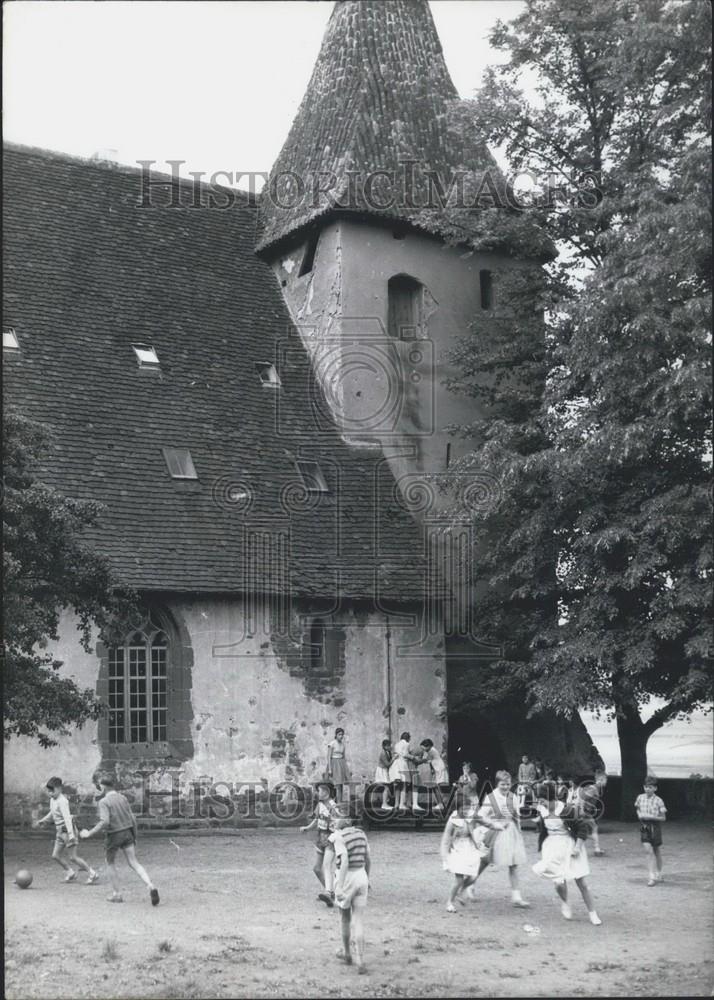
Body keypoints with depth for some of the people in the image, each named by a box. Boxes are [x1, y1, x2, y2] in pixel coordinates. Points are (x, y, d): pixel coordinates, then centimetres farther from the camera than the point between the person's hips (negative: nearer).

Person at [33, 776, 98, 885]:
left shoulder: (62, 801, -20)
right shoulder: (52, 799, 8)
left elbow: (67, 817, -29)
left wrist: (71, 833, -36)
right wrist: (42, 821, 26)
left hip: (67, 830, -9)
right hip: (60, 831, 9)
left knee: (73, 857, -6)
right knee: (55, 856, 9)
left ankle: (92, 874, 4)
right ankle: (71, 873, 24)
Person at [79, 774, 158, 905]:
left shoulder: (103, 802, -13)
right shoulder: (123, 798, 6)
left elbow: (105, 822, -25)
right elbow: (133, 819, 8)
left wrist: (89, 833, -18)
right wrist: (134, 837, 18)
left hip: (114, 835, -4)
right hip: (128, 833, 5)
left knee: (110, 863, 19)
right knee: (133, 863, 3)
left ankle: (116, 894, 20)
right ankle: (150, 886, -18)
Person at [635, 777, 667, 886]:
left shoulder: (658, 801, -10)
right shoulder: (640, 798, 1)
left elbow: (663, 818, -7)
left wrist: (651, 817, -20)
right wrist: (640, 814, -2)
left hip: (655, 827, -2)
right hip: (644, 826, 2)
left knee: (657, 851, 11)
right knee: (648, 851, -9)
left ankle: (658, 875, 30)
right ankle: (652, 876, -9)